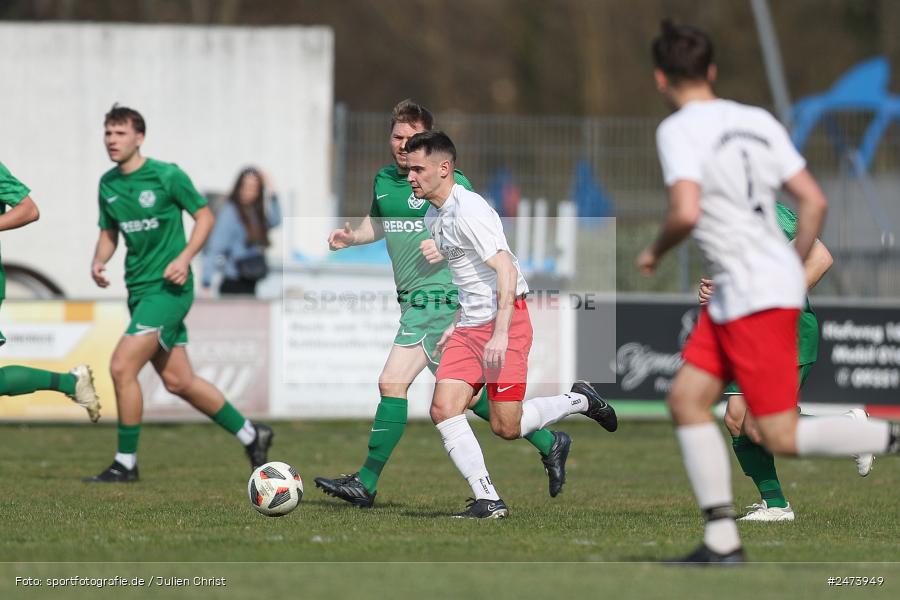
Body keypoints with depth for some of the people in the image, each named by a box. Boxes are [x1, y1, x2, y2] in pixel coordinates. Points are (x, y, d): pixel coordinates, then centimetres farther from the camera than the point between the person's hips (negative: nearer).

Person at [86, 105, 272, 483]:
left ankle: (126, 463, -6)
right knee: (177, 381, 10)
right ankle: (251, 435, 27)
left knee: (121, 367, -17)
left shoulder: (167, 176, -10)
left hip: (168, 287, -7)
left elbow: (204, 216, -3)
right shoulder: (108, 184, 8)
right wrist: (99, 261, -2)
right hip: (138, 289, 7)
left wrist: (184, 258, -16)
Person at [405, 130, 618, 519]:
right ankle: (488, 500, -6)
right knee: (443, 409, -8)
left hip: (505, 319, -9)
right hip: (470, 326, 9)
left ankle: (580, 401, 17)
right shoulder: (434, 216, 14)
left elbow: (506, 271, -22)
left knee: (506, 427, -8)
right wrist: (456, 325, 21)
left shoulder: (469, 210, -16)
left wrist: (500, 334, -28)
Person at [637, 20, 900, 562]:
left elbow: (687, 212, -25)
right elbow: (814, 201, 9)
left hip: (757, 296, -9)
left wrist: (656, 251, -4)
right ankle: (723, 542, 8)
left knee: (783, 438, -5)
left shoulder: (679, 130, -11)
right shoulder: (757, 121, 10)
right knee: (686, 400, 10)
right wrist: (793, 270, 21)